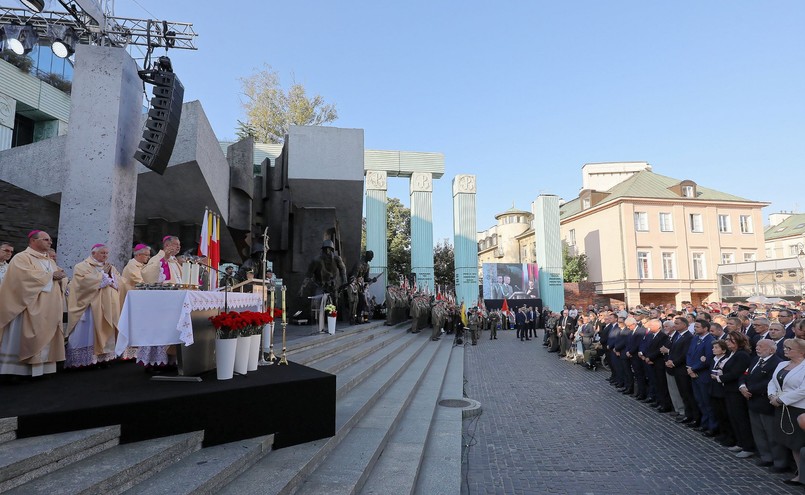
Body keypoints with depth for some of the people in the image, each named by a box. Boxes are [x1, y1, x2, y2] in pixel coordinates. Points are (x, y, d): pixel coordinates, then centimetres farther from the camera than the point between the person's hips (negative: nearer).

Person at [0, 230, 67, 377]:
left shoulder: (50, 262, 20)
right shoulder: (22, 258, -2)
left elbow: (60, 282, 17)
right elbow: (27, 276, -19)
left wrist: (59, 278, -7)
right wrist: (51, 275, -10)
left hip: (48, 311, 7)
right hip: (31, 310, -7)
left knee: (45, 341, 5)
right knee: (22, 341, -6)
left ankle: (42, 368, 8)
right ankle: (16, 371, -3)